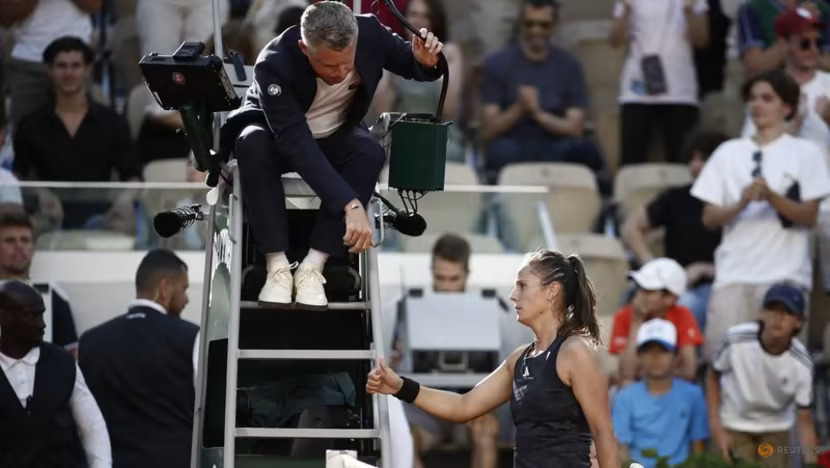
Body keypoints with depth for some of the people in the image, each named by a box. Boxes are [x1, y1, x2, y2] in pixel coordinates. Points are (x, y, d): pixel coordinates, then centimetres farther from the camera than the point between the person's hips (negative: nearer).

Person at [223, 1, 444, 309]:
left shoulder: (370, 33, -26)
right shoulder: (275, 64, -38)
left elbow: (406, 61, -5)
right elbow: (297, 144, -44)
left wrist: (424, 62, -32)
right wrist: (351, 205, -52)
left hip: (334, 137, 3)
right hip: (280, 133, -3)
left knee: (370, 153, -31)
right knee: (252, 143, -38)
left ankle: (312, 268, -27)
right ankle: (277, 267, -31)